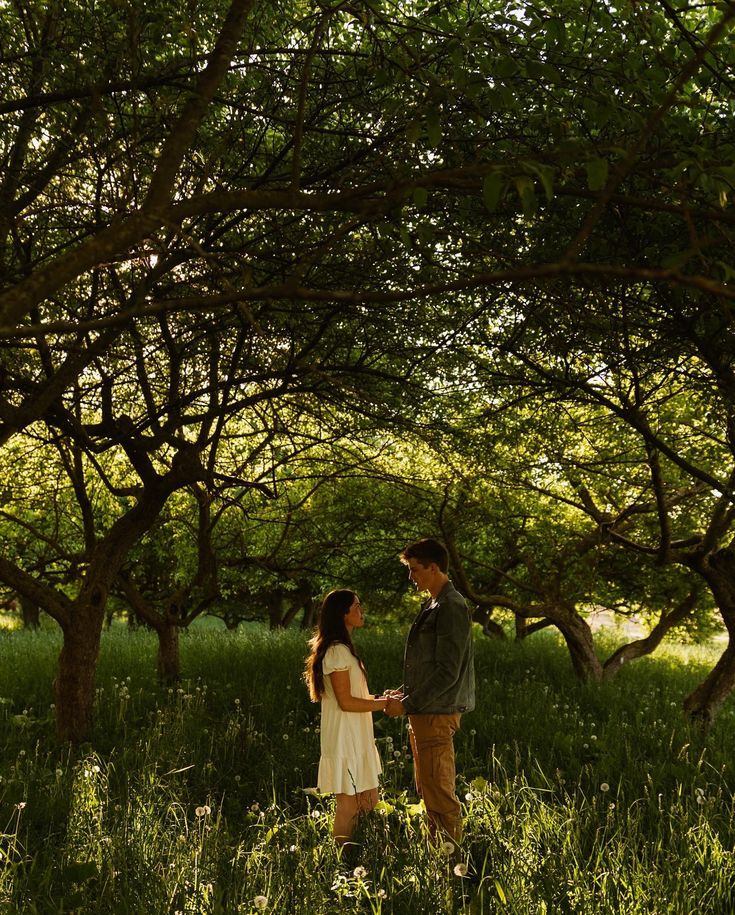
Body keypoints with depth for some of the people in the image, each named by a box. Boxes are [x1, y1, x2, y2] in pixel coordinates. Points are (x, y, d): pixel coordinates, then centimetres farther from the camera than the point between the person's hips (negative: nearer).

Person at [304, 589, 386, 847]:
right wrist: (384, 704, -14)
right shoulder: (337, 651, -17)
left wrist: (380, 698, 7)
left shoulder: (342, 649, 14)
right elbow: (346, 702, -20)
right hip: (345, 738, -10)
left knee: (368, 802, 13)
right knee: (348, 805, -2)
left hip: (355, 737, 10)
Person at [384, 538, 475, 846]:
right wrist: (403, 692, 10)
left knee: (439, 793, -5)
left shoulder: (451, 608, -16)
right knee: (427, 790, 17)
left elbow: (447, 672, -21)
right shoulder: (431, 606, 14)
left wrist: (407, 704, -18)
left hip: (437, 714, -10)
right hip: (424, 713, 10)